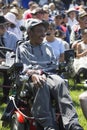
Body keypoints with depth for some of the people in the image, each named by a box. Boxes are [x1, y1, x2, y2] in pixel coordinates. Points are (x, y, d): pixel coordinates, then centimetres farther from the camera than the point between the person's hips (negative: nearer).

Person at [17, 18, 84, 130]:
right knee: (42, 85, -41)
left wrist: (41, 71, -3)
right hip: (30, 78, -3)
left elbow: (54, 65, 19)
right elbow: (22, 67, 0)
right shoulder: (22, 48, 16)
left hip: (49, 74, 3)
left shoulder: (47, 48, 29)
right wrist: (32, 74, -23)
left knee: (60, 83, -35)